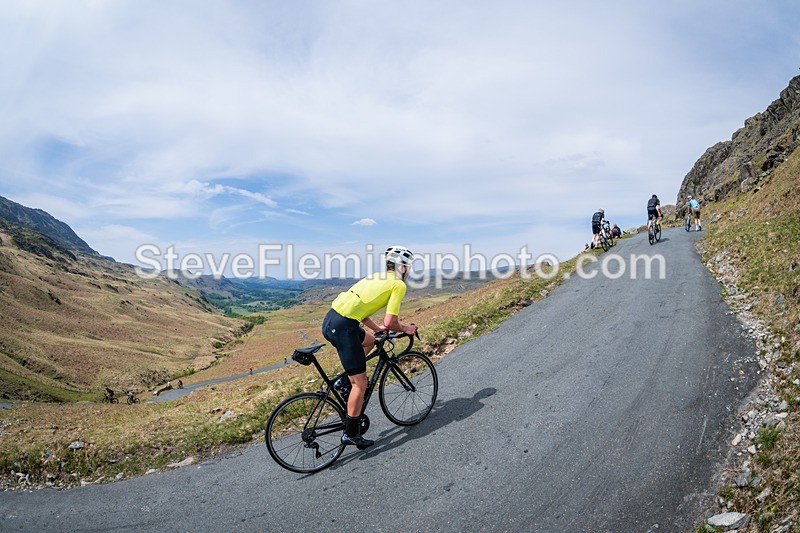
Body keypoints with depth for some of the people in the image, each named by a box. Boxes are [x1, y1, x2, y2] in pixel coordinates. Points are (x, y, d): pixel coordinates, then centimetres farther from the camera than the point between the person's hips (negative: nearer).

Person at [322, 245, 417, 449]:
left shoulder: (376, 277, 23)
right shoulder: (398, 284, -1)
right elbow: (389, 322, -8)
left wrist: (376, 328, 31)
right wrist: (405, 329, 11)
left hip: (330, 319, 9)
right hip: (343, 327, -9)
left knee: (369, 341, 34)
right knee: (360, 383, 2)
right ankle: (351, 434, 11)